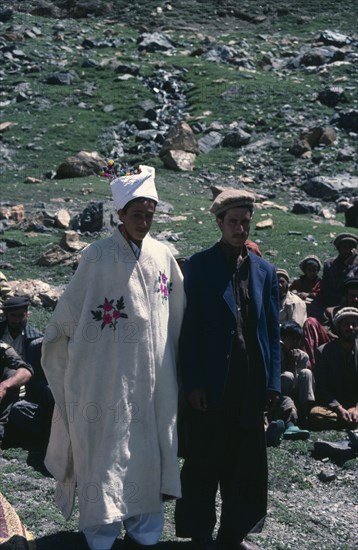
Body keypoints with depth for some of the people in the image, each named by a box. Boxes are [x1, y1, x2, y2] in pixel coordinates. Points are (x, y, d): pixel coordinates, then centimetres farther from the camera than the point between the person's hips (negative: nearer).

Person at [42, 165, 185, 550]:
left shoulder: (163, 256, 4)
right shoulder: (98, 256, -7)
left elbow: (179, 314, 10)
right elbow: (69, 314, -1)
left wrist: (175, 366, 11)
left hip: (154, 379, 4)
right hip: (107, 378, -3)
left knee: (148, 453, 10)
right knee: (106, 451, 3)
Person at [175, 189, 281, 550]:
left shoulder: (264, 271, 9)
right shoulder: (199, 266, -2)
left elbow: (272, 330, 10)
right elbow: (189, 328, -5)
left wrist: (273, 382, 4)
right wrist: (193, 382, -11)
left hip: (251, 385, 4)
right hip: (211, 384, -4)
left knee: (246, 463, 11)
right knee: (203, 465, 5)